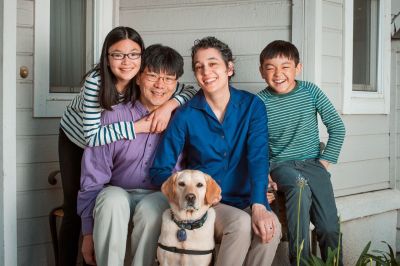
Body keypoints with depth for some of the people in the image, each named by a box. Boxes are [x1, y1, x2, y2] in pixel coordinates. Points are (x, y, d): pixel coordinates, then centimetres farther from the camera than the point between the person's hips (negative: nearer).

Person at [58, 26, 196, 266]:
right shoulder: (96, 81, -35)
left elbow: (191, 91, -21)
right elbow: (91, 137, -37)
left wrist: (169, 105, -40)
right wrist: (137, 127, -41)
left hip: (109, 141, 3)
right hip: (76, 138, -3)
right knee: (74, 208, -1)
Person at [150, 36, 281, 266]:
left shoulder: (252, 105, -1)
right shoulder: (186, 115, -4)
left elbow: (258, 157, -12)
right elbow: (160, 171, -1)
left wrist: (258, 206, -27)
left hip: (245, 198, 2)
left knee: (271, 228, -30)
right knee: (241, 224, -32)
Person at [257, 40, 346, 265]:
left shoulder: (310, 92, 1)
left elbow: (337, 127, 6)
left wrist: (324, 162, 0)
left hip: (313, 163, 2)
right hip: (281, 165, -2)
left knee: (330, 227, -13)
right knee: (299, 186, -35)